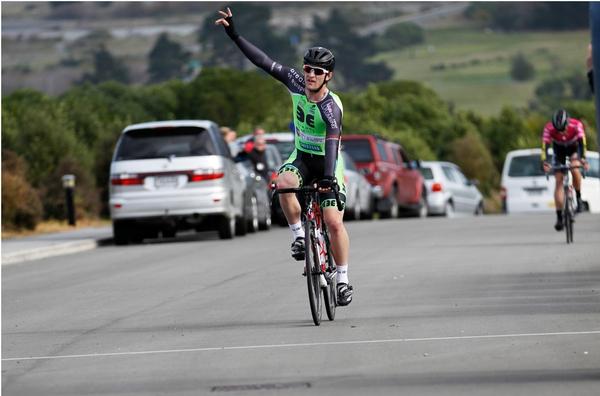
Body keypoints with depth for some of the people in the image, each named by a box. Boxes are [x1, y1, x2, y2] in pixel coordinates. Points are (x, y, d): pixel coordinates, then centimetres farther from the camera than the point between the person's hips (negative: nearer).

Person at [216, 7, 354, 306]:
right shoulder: (296, 83, -13)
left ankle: (343, 281, 1)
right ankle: (299, 235, -14)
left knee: (334, 222, -12)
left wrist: (329, 176, -53)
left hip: (327, 163, -4)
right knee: (283, 182, -31)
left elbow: (332, 143, -39)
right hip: (302, 157, 4)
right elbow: (265, 63, -9)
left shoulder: (331, 107, -27)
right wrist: (234, 35, -12)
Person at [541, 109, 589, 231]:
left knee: (575, 169, -30)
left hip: (574, 148, -1)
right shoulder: (549, 128, -33)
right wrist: (544, 162, -54)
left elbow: (582, 142, -41)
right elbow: (545, 146, -37)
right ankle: (559, 217, -7)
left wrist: (583, 159, -57)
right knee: (558, 181, -9)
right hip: (559, 150, 1)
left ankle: (578, 197, -6)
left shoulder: (576, 125, -35)